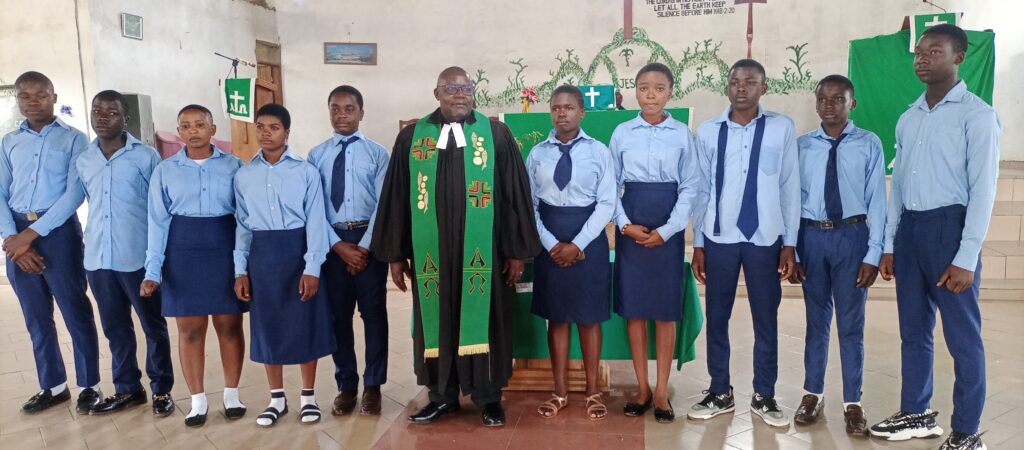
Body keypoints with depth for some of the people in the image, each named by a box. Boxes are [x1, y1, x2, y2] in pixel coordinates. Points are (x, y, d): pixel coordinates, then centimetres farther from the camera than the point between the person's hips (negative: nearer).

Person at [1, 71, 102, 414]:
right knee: (36, 318, 12)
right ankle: (53, 386, 24)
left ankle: (90, 385, 12)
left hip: (58, 231, -4)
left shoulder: (74, 139, 0)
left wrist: (33, 233, -14)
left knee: (76, 314, 1)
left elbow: (75, 193, -10)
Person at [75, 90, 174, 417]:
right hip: (98, 260, 5)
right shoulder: (83, 161, 9)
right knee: (115, 328, 14)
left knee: (153, 326, 6)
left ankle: (161, 389, 18)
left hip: (139, 258, -5)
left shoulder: (146, 157, -4)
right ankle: (127, 389, 28)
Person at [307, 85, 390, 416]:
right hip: (332, 242, 2)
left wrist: (364, 246, -12)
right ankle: (346, 385, 22)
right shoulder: (317, 155, 6)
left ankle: (372, 386, 18)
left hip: (369, 240, -2)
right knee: (338, 315, 9)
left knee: (374, 313, 5)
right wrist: (338, 245, -9)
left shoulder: (377, 153, 0)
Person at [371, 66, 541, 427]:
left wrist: (518, 250, -1)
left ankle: (488, 396, 21)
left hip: (482, 251, -1)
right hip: (431, 251, 2)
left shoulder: (497, 134, 2)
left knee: (483, 319, 7)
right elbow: (395, 198, 7)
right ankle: (442, 396, 25)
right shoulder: (411, 137, 5)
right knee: (436, 320, 9)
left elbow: (516, 194, 2)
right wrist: (395, 253, 4)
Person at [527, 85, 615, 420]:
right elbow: (529, 204, 1)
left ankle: (592, 391, 22)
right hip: (549, 243, 2)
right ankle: (560, 392, 23)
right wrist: (552, 244, -9)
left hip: (589, 241, -2)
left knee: (589, 316, 7)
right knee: (556, 315, 10)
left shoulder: (599, 151, -3)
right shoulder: (538, 153, 3)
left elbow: (607, 204, -6)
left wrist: (577, 245, -13)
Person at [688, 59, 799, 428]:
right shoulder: (708, 131, 2)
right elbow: (701, 189, 5)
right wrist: (697, 243, 4)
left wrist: (790, 243, 1)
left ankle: (763, 397, 23)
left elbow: (790, 187, 2)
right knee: (716, 318, 8)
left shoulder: (782, 128, 0)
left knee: (766, 320, 8)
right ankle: (720, 393, 23)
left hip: (765, 237, -1)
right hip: (719, 237, 1)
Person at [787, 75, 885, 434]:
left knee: (851, 323, 7)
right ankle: (813, 394, 27)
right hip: (812, 236, 2)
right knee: (816, 319, 13)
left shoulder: (869, 144, -1)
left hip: (852, 236, -1)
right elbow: (792, 199, 2)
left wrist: (873, 253, -7)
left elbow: (876, 200, -3)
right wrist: (790, 249, -1)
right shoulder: (801, 146, 2)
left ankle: (852, 402, 20)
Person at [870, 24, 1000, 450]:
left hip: (949, 226, -6)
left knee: (962, 335, 3)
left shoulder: (977, 114, -6)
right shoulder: (908, 118, 13)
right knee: (913, 330, 14)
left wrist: (966, 258, -15)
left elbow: (983, 189, -10)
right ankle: (917, 413, 29)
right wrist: (888, 244, 12)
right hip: (909, 227, 6)